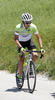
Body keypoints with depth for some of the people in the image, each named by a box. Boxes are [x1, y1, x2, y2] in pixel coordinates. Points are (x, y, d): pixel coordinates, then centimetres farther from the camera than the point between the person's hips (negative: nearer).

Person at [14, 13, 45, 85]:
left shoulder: (33, 27, -26)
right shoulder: (19, 27, -30)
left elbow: (38, 37, -15)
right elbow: (16, 39, -23)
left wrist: (41, 48, -26)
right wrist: (21, 47, -38)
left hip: (29, 41, 2)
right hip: (21, 42, -2)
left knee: (35, 56, -21)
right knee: (21, 60, -12)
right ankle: (20, 77, 2)